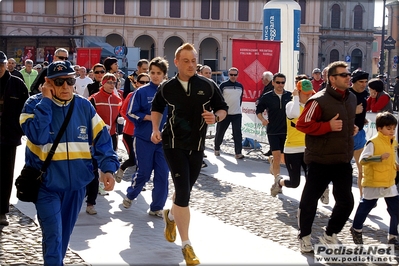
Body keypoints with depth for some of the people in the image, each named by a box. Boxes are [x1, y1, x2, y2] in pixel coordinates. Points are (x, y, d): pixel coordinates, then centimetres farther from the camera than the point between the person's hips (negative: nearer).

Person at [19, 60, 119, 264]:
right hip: (46, 184, -4)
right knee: (53, 236, -12)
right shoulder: (34, 104, -8)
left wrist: (108, 167, -14)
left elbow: (101, 138, 0)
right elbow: (37, 136, -25)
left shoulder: (84, 106, 0)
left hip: (76, 183, 4)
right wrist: (46, 101, -22)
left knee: (64, 235, 18)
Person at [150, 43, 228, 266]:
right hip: (174, 144, -2)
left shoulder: (208, 85, -6)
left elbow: (223, 109, 4)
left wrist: (216, 117, -18)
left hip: (197, 145, 2)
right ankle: (186, 244, -4)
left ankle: (171, 216, 51)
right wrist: (156, 129, 0)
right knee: (183, 191, -12)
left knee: (185, 191, 16)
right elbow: (157, 108, 15)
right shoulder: (167, 88, -3)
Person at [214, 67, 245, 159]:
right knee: (220, 132, 9)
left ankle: (238, 152, -5)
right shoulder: (223, 85, -4)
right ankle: (217, 149, 29)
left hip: (237, 114, 2)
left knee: (237, 133, -6)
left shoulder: (240, 86, 7)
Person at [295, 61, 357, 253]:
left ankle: (330, 236, 24)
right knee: (310, 199, 5)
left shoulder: (351, 98, 9)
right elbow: (302, 124, -18)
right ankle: (304, 237, 23)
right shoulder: (319, 100, -16)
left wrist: (352, 128, 9)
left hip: (343, 160, 7)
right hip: (320, 160, -6)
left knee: (346, 201, 5)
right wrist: (328, 126, -25)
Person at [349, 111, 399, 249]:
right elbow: (363, 159, -24)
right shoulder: (373, 142, -17)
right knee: (365, 207, 11)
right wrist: (381, 157, -33)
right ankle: (356, 229, 32)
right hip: (373, 183, -6)